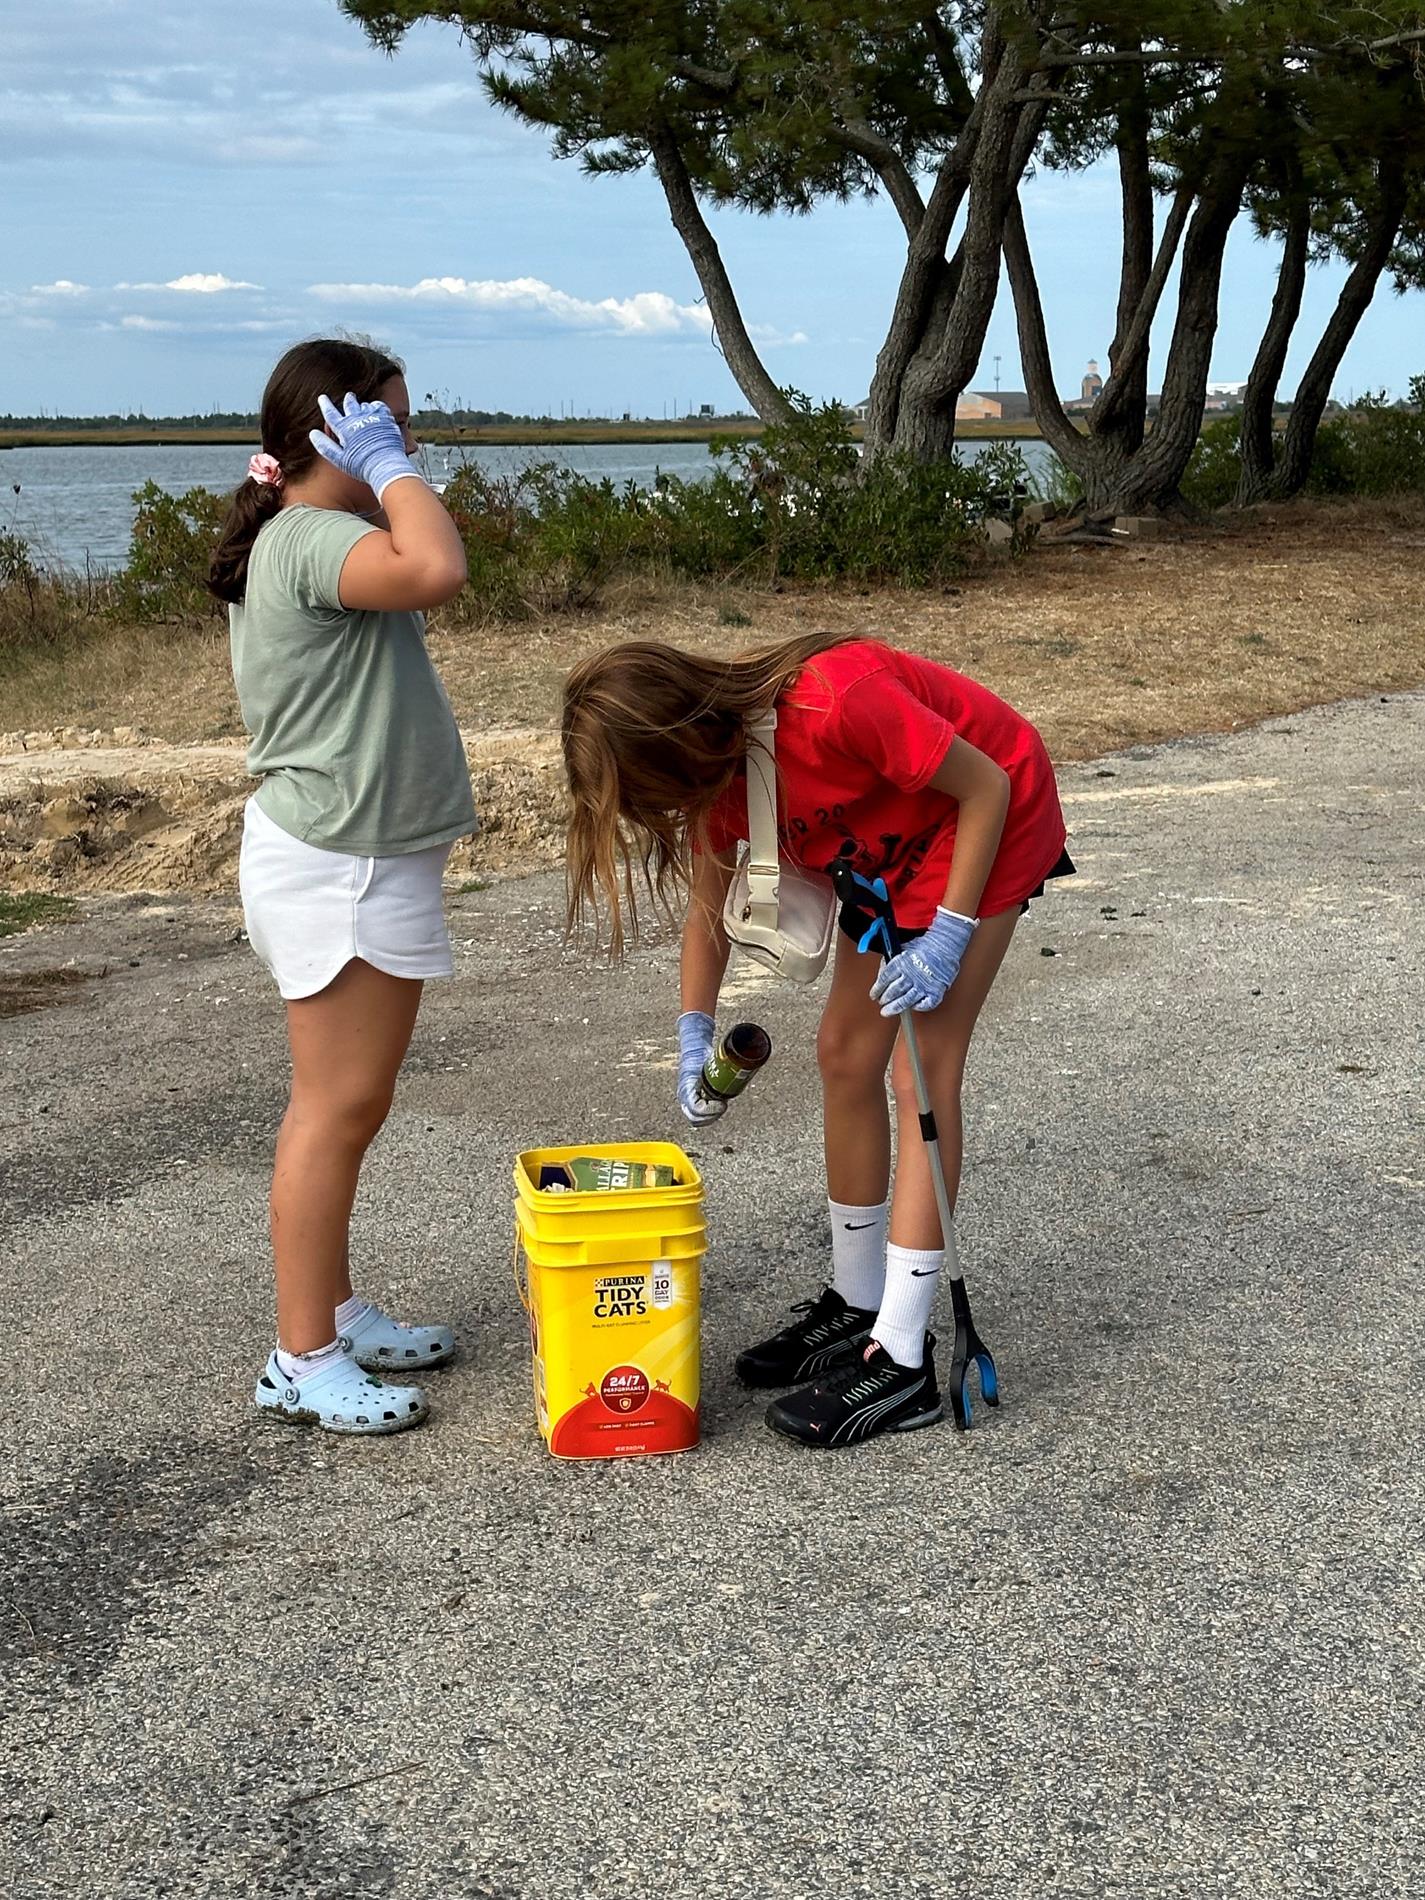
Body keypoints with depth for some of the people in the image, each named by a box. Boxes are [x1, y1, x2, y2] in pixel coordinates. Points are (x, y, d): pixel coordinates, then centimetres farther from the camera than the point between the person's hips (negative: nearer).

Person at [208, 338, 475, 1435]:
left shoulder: (298, 537, 15)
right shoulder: (313, 539, -18)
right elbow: (437, 571, -35)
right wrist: (385, 468, -24)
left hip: (360, 861, 11)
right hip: (339, 869, -11)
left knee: (346, 1106, 17)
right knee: (338, 1108, -5)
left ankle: (338, 1314, 29)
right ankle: (303, 1362, 5)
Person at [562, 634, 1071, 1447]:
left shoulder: (834, 703, -37)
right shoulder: (713, 752, -12)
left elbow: (986, 785, -25)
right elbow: (709, 906, 1)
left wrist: (947, 936, -24)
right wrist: (695, 1033, -8)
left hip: (989, 821, -8)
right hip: (892, 842, 8)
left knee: (922, 1071, -12)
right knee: (846, 1054, 8)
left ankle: (902, 1362, -8)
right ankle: (858, 1301, 23)